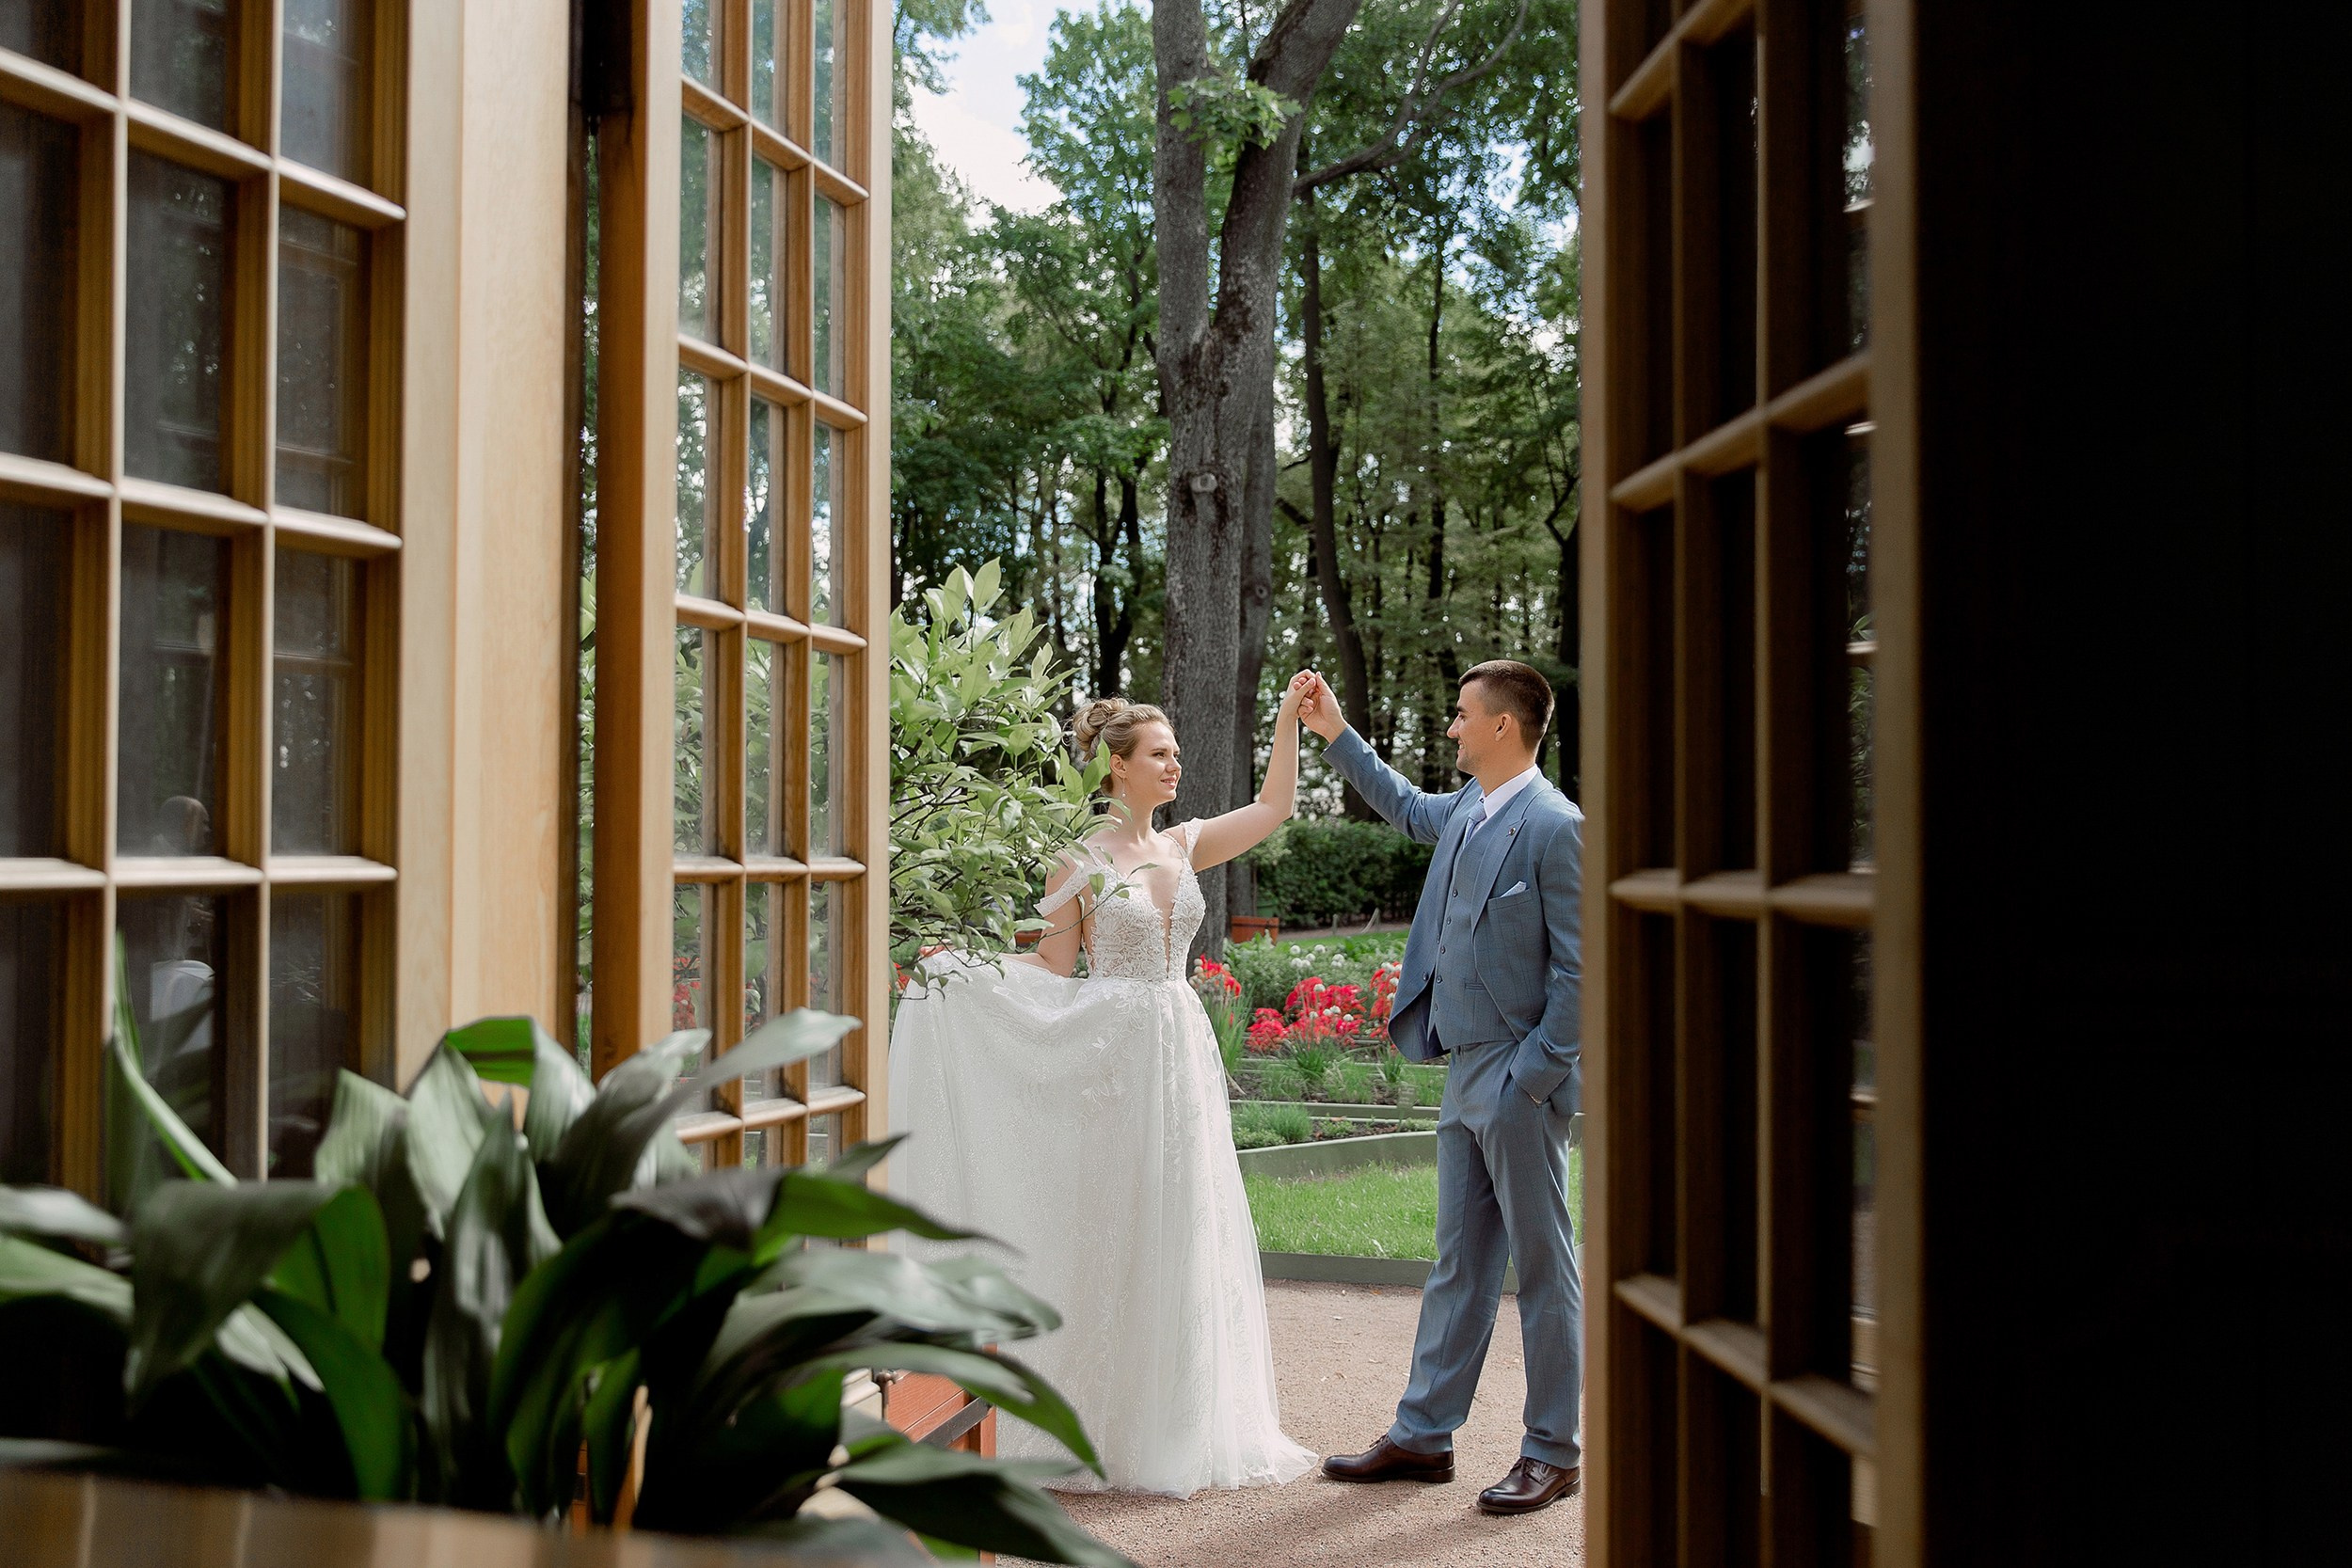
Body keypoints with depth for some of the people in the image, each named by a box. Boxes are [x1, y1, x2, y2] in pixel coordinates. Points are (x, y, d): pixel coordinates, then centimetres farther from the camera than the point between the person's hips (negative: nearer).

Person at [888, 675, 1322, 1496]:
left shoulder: (1183, 846, 10)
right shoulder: (1080, 861, -4)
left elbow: (1273, 805, 12)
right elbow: (1054, 974, -1)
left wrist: (1289, 717, 6)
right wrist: (958, 968, -11)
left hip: (1182, 1057, 5)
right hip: (1110, 1053, -5)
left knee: (1181, 1238, 7)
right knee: (1105, 1242, -1)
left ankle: (1180, 1423, 17)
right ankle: (1096, 1428, 11)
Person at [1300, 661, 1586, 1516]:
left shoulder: (1555, 826, -16)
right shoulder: (1470, 809, 10)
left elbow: (1578, 971, -16)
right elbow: (1408, 809, 34)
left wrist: (1533, 1076, -18)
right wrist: (1336, 735, 31)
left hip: (1520, 1079, -9)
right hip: (1465, 1071, 9)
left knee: (1544, 1267, 2)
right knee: (1459, 1263, 14)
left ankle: (1554, 1452, 13)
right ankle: (1423, 1436, 21)